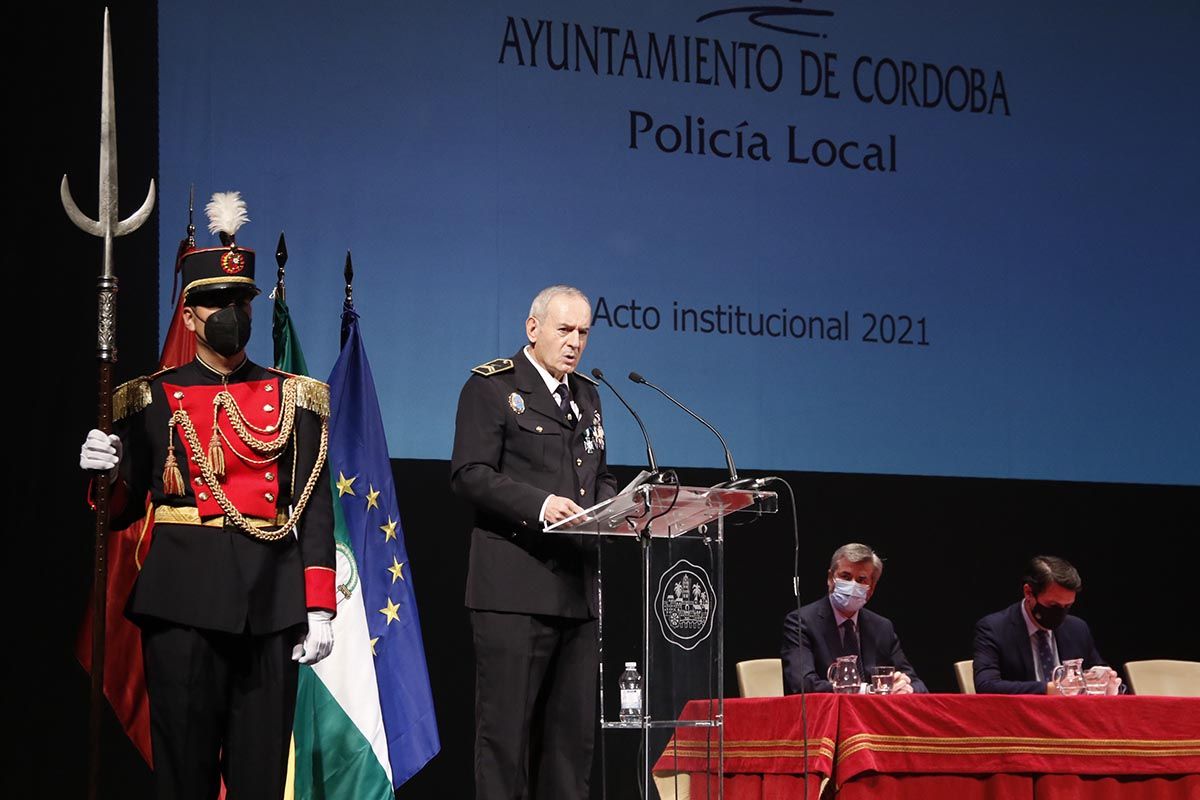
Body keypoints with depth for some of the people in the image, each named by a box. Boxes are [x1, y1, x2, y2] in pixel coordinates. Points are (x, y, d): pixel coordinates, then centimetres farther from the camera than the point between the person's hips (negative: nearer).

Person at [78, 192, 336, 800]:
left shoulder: (292, 398, 9)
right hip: (184, 604, -1)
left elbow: (315, 509, 5)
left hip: (272, 604, 1)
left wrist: (319, 609, -2)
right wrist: (107, 474, -13)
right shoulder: (152, 400, 8)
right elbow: (122, 512, 9)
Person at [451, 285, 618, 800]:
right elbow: (469, 474, -10)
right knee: (505, 724, -5)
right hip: (515, 586, -7)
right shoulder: (492, 386, -1)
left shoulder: (587, 396, 21)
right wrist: (539, 505, -22)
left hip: (578, 587, 7)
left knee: (573, 728, 7)